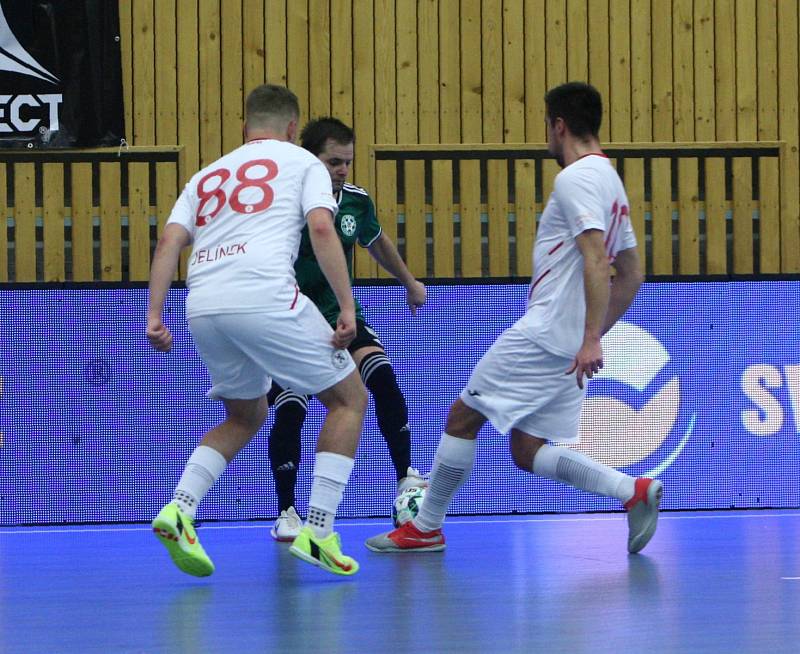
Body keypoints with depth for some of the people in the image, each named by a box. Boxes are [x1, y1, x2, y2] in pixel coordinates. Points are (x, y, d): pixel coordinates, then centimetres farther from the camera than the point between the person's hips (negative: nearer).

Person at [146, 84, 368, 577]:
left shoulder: (208, 175, 28)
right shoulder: (301, 161, 15)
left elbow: (170, 243, 13)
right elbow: (321, 228, -2)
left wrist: (154, 315, 8)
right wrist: (347, 308, -7)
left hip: (203, 308, 6)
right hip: (265, 297, -6)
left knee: (247, 416, 26)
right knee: (349, 400, 11)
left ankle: (180, 510, 4)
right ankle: (319, 532, -1)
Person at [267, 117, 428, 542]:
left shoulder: (356, 202, -2)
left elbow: (377, 242, 20)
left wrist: (410, 283, 34)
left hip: (341, 315, 4)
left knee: (383, 377, -18)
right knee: (289, 412, -11)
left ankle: (406, 479, -7)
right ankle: (287, 514, 3)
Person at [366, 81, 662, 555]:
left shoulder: (576, 178, -12)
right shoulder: (611, 181, 18)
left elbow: (596, 260, -24)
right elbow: (631, 275, 23)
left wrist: (590, 338, -29)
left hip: (544, 333, -9)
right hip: (571, 343, 9)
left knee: (464, 415, 2)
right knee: (529, 451, 9)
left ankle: (426, 527, 10)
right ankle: (632, 490, -5)